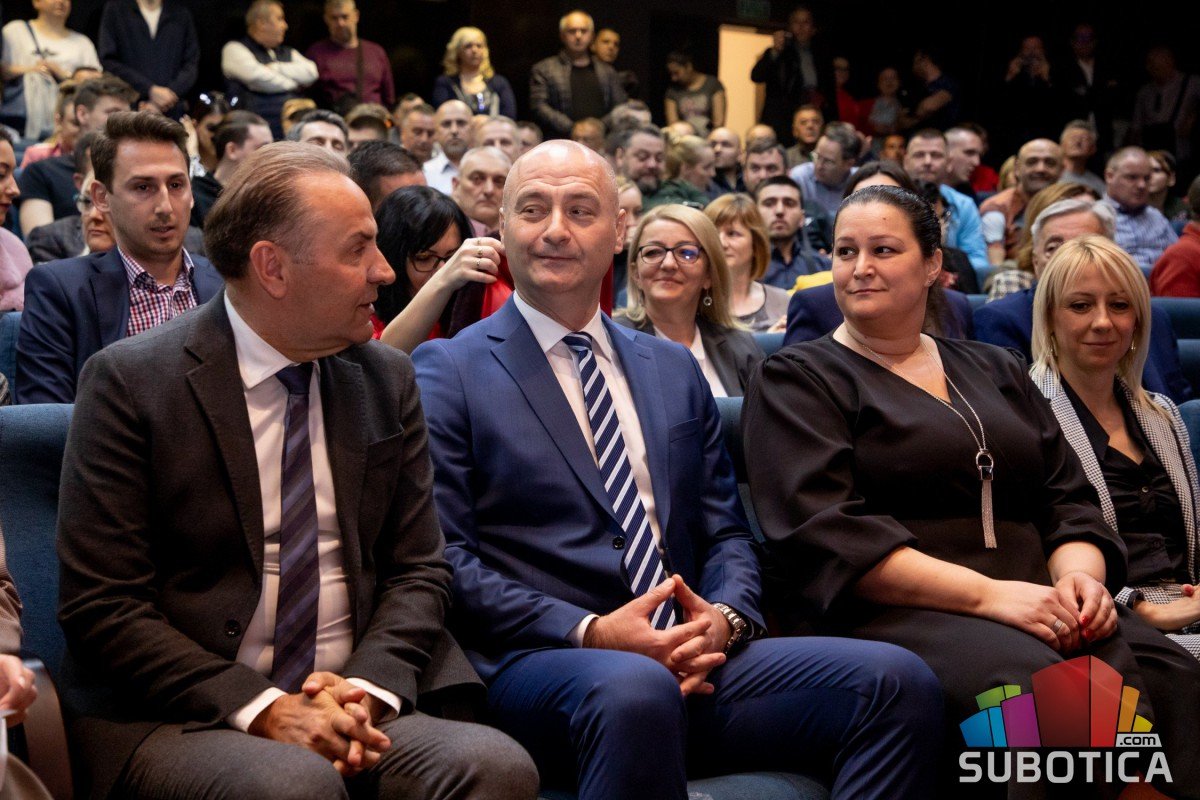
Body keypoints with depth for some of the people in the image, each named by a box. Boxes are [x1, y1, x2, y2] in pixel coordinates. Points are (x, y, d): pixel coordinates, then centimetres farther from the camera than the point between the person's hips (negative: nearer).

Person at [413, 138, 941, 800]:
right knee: (635, 690, -41)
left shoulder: (674, 369, 21)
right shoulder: (448, 372, 5)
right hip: (535, 666, -5)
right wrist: (591, 634, -15)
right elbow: (444, 558, -3)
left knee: (897, 681, -18)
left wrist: (724, 616, -4)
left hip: (694, 667, 5)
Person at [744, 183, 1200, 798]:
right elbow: (825, 534, -7)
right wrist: (988, 594, -16)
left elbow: (1069, 501, 19)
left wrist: (1080, 575, -6)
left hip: (1034, 606, 5)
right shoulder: (797, 379, 8)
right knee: (1034, 688, -36)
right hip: (892, 613, -4)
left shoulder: (998, 372, 25)